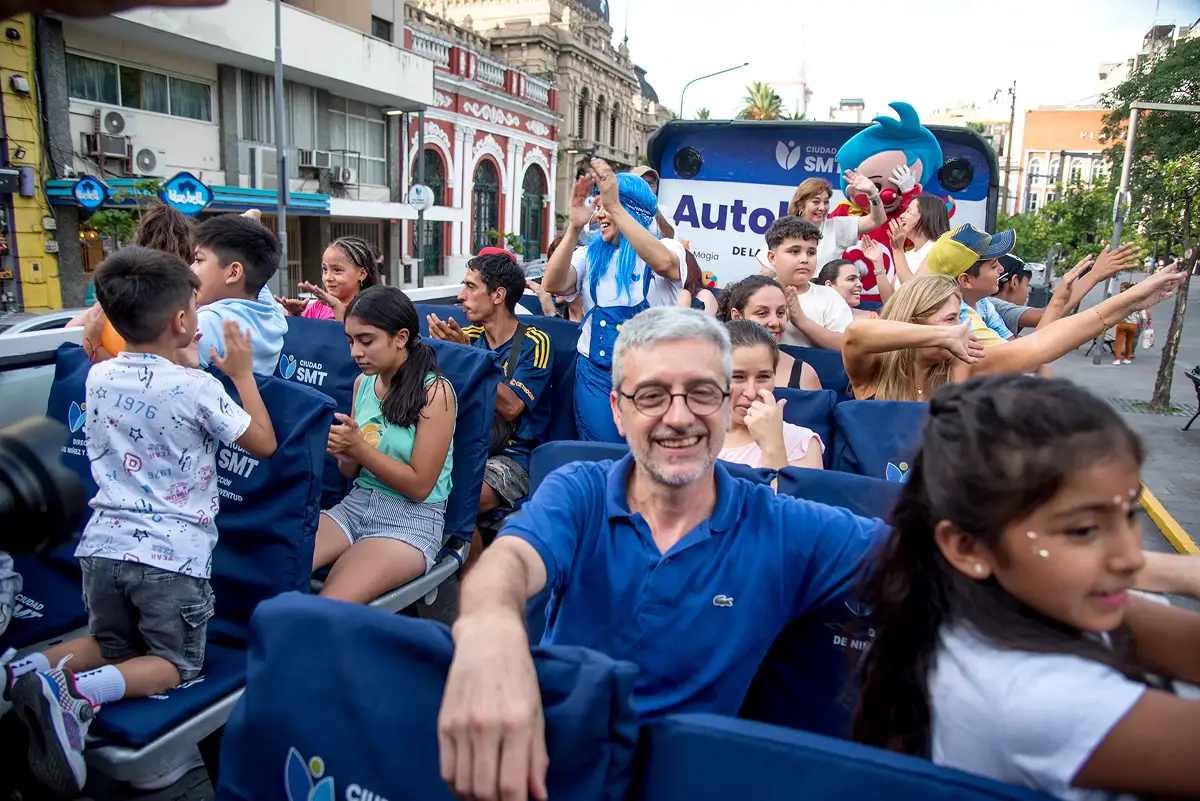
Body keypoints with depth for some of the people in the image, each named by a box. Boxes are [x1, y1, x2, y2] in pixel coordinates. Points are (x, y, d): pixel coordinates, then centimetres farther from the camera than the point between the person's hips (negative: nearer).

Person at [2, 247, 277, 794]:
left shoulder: (98, 379, 5)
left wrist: (182, 361, 28)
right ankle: (79, 692, -15)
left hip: (103, 544, 6)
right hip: (171, 556, -5)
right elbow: (264, 443, 0)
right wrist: (241, 371, 7)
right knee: (178, 664, 12)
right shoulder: (197, 388, -12)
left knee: (111, 647, 28)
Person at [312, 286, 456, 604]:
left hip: (413, 519, -6)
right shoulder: (363, 383, 8)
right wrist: (343, 452, -9)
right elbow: (352, 471, 14)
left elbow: (419, 486, -11)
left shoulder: (435, 391, -11)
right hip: (354, 504, 6)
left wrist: (358, 446, -17)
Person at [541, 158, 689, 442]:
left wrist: (615, 207, -32)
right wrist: (574, 227, -23)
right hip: (596, 376, 3)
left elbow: (664, 264, -28)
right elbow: (552, 285, -11)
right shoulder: (590, 255, 6)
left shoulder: (668, 250, -3)